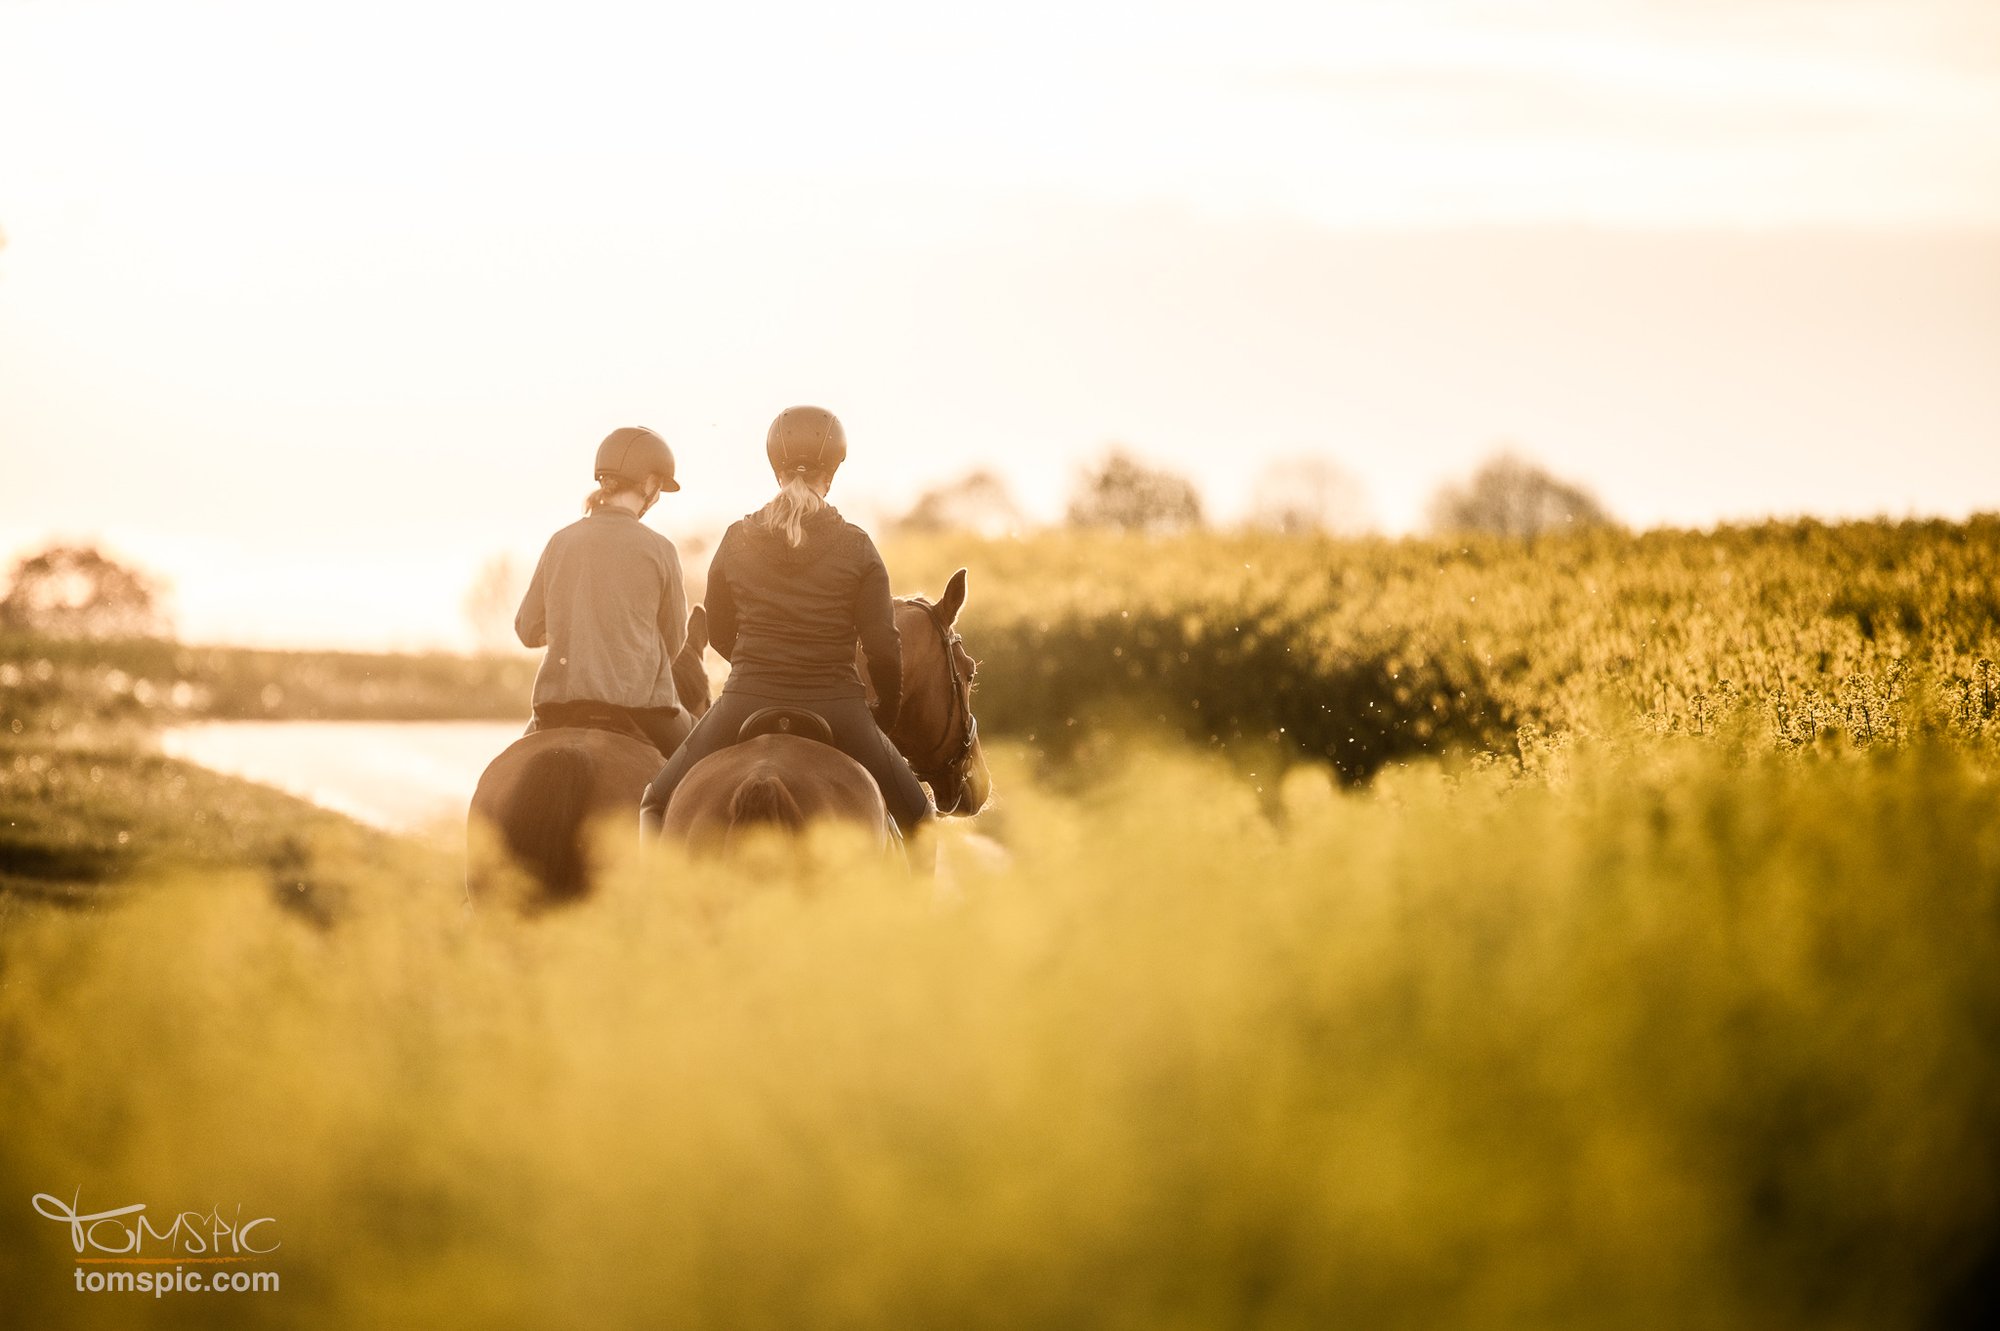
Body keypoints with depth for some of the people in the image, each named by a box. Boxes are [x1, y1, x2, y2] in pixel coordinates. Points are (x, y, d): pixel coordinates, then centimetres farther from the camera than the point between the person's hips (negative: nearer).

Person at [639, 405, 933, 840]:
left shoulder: (736, 540, -1)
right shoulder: (856, 547, -6)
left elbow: (719, 633, 10)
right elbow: (882, 647, -6)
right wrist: (886, 716, 11)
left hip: (746, 706, 1)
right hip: (836, 712, -1)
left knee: (657, 806, 20)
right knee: (918, 819, 17)